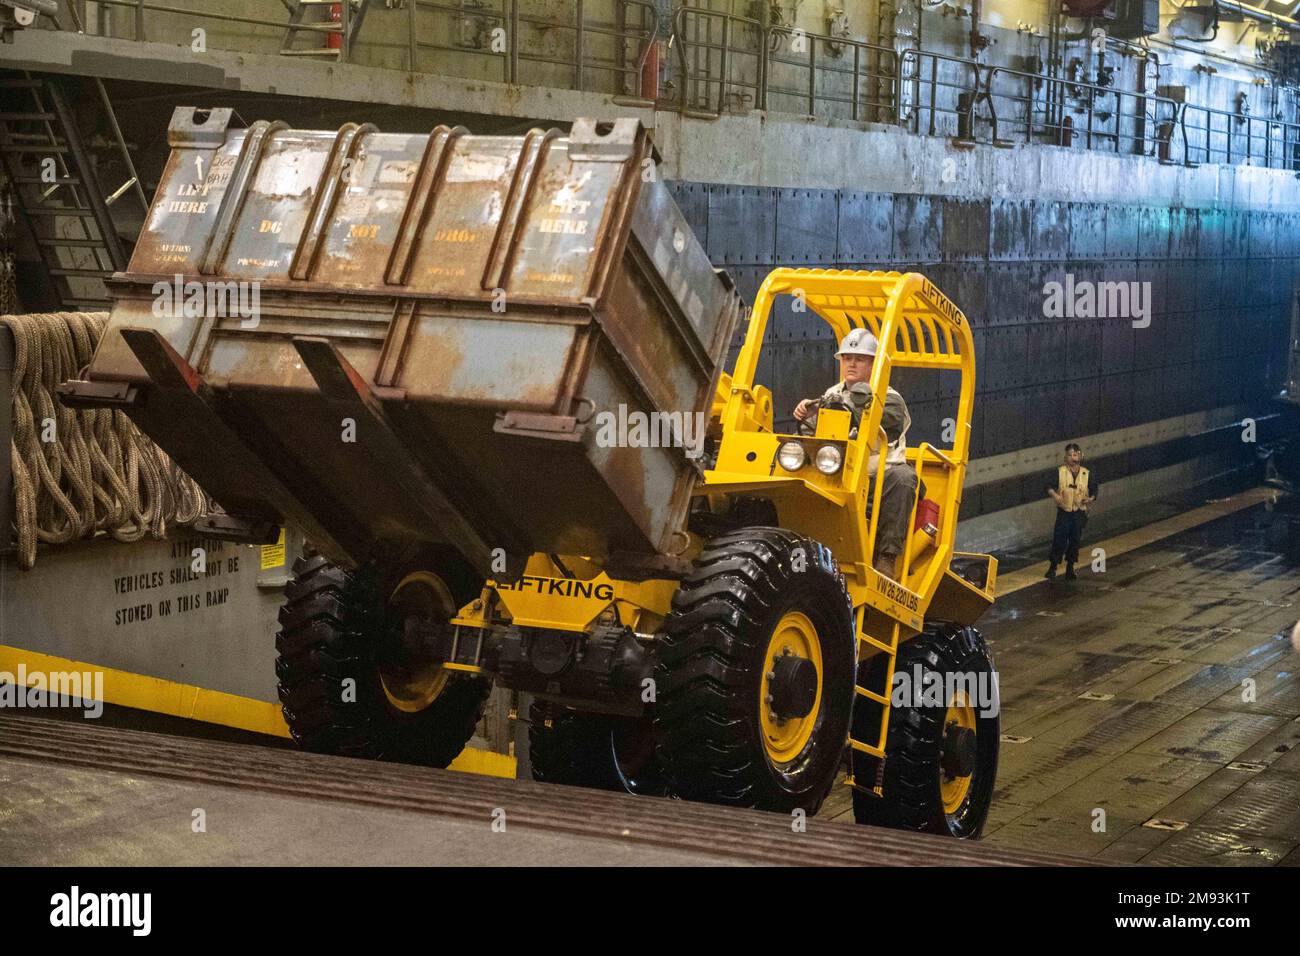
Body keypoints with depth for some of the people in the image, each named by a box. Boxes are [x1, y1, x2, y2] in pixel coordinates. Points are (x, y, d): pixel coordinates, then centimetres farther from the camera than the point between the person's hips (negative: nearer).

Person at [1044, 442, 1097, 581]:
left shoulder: (1086, 474, 3)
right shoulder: (1060, 472, -3)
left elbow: (1094, 489, 8)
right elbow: (1049, 486, -7)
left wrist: (1091, 499, -12)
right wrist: (1054, 494, -27)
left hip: (1079, 513, 2)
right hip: (1064, 511, -2)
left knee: (1075, 540, 8)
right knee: (1059, 540, -5)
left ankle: (1070, 568, 21)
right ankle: (1052, 568, 4)